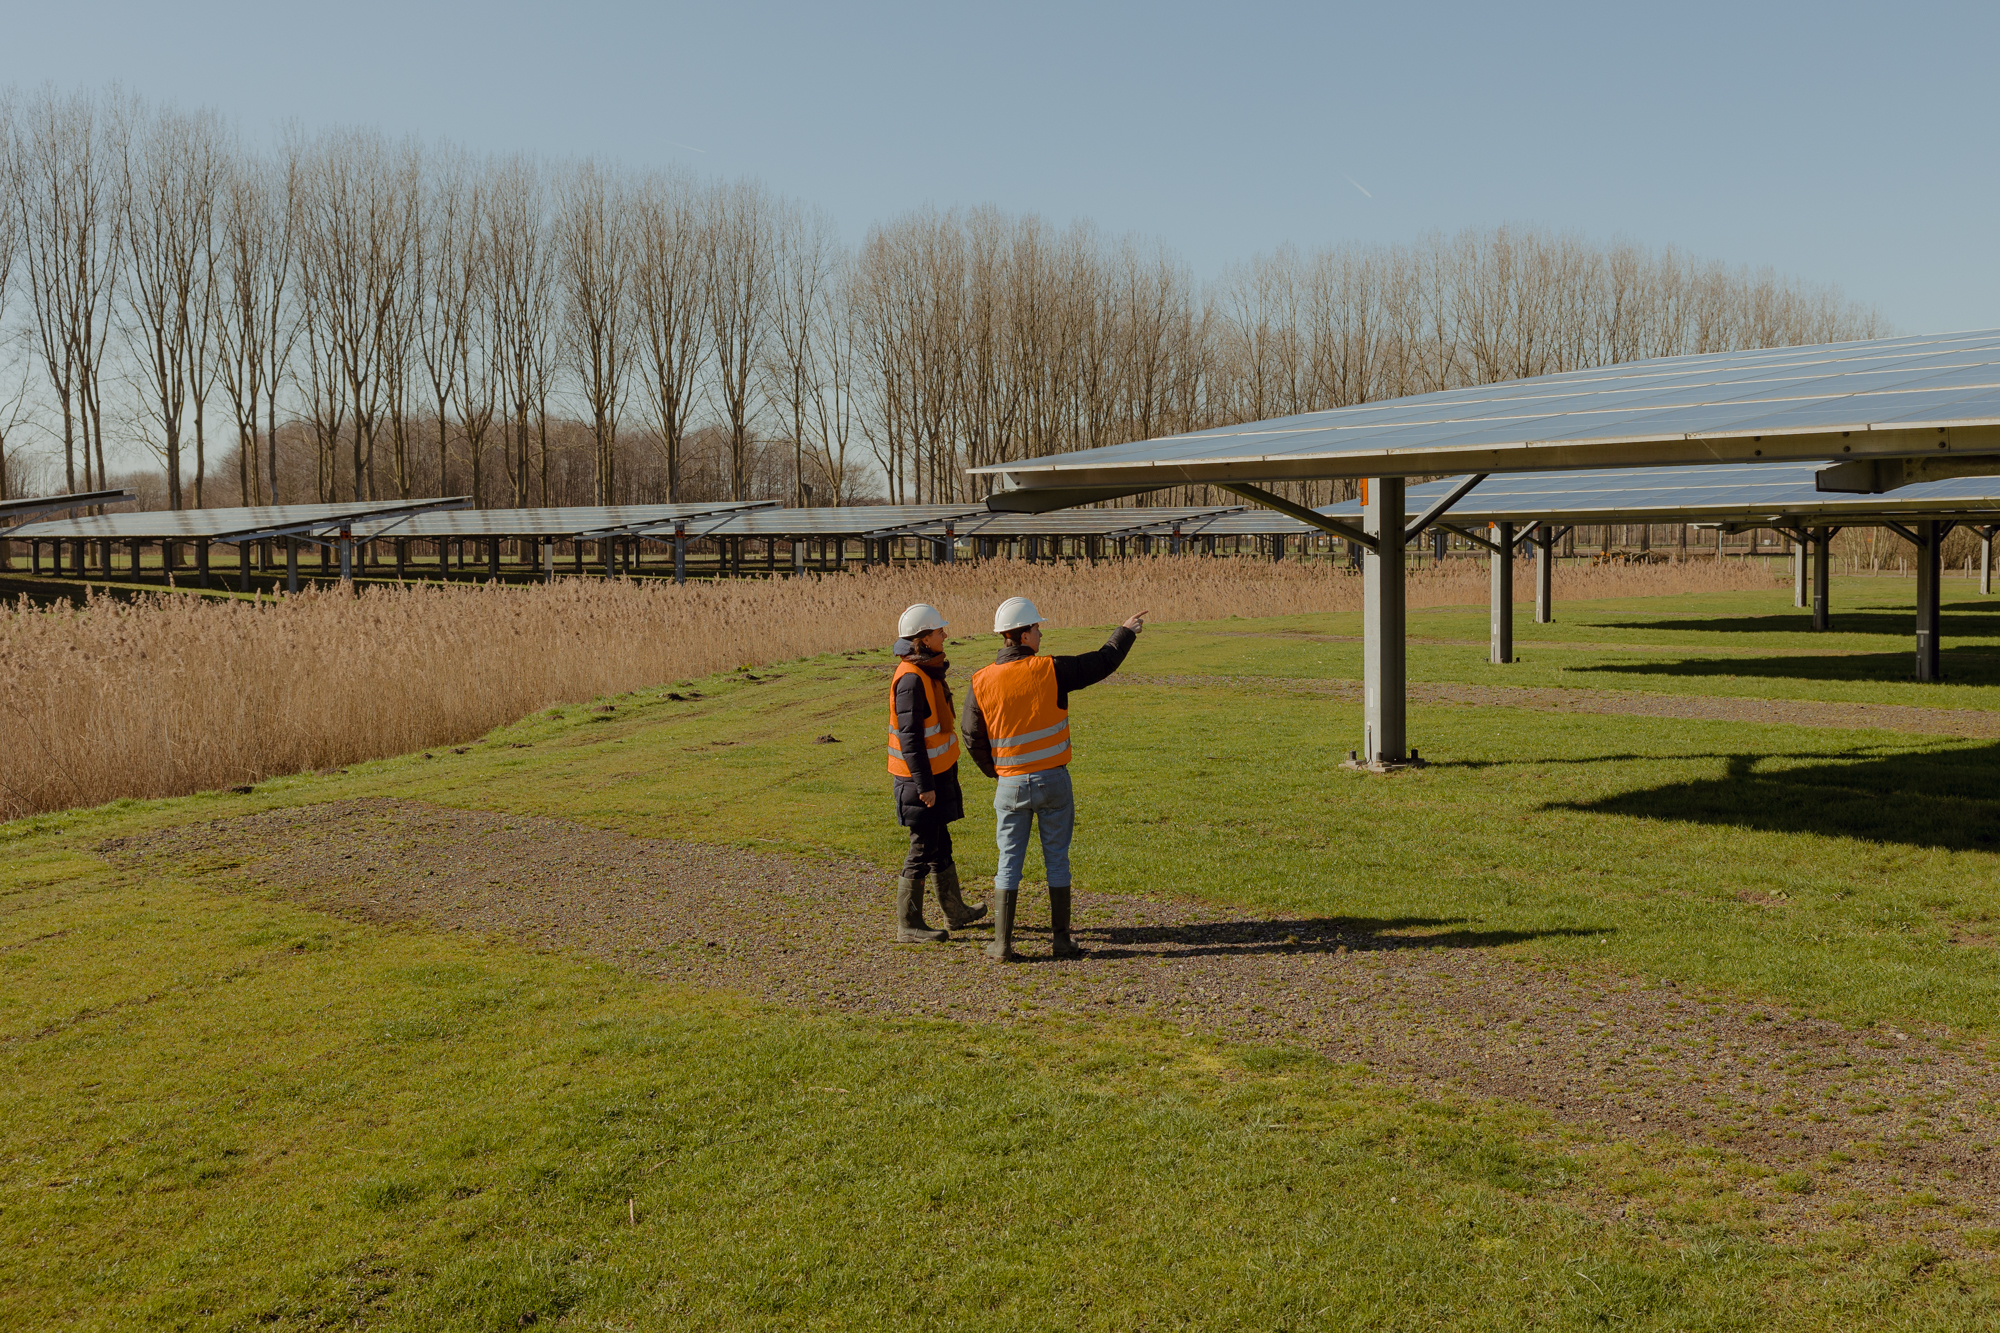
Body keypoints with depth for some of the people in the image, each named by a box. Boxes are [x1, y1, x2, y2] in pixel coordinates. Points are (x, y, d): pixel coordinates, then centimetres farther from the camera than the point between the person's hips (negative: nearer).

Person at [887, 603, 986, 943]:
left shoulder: (928, 672, 10)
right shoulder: (911, 679, -21)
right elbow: (910, 736, -23)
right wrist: (923, 784, -23)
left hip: (937, 773, 10)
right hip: (922, 778, -10)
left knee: (940, 843, 20)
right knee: (923, 850, -3)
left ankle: (956, 912, 33)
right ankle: (908, 925, 6)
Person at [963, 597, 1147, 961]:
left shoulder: (982, 681, -5)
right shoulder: (1050, 671, -12)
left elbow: (973, 738, 2)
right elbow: (1103, 662, 1)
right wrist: (1125, 632, 19)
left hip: (1011, 784, 2)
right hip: (1052, 780, -1)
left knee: (1009, 862, 8)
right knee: (1057, 860, 8)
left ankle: (1002, 943, 8)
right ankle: (1061, 940, 13)